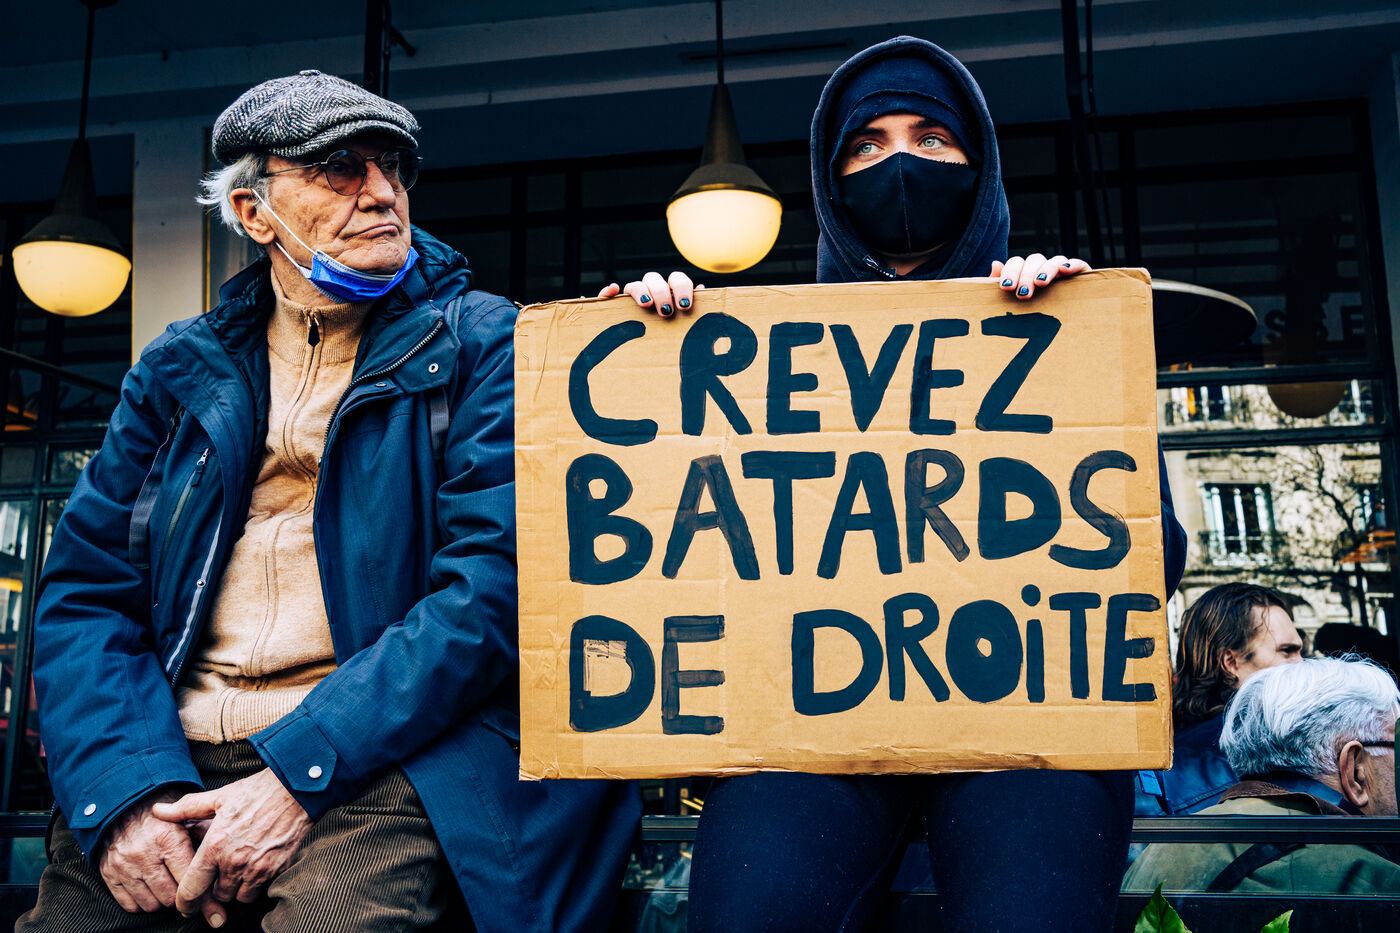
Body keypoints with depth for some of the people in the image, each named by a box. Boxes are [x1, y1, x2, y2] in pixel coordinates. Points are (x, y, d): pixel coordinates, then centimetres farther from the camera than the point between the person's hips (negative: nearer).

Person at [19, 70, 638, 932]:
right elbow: (84, 591, 8)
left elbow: (494, 584, -10)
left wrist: (300, 773, -17)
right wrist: (126, 787, -11)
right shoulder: (180, 369, 13)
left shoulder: (480, 344, 1)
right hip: (168, 749, 4)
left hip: (379, 755, -3)